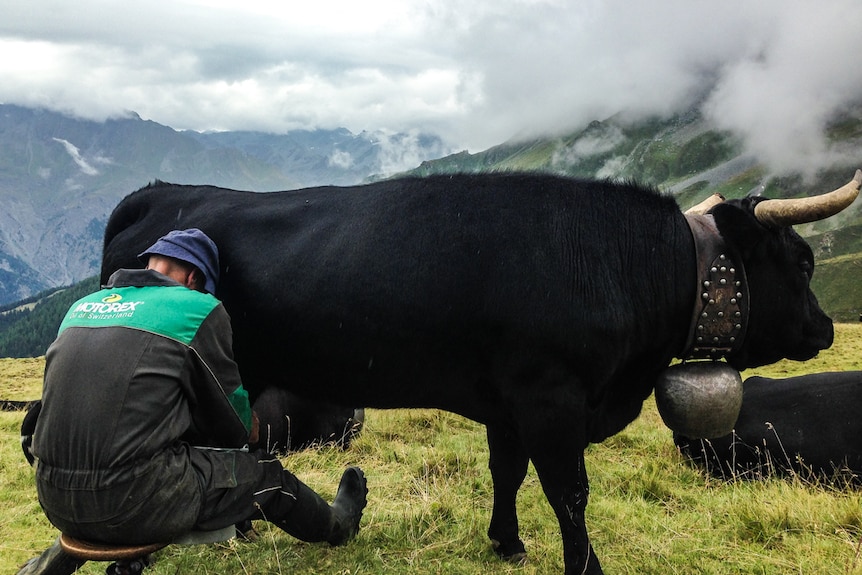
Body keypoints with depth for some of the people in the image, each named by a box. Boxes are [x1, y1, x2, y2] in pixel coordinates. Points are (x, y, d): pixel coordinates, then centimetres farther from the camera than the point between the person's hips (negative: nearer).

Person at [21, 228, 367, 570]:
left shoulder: (82, 306, 14)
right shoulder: (199, 308, -4)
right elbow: (235, 423, 5)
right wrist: (250, 427, 28)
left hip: (55, 504, 7)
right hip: (134, 505, -7)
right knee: (262, 473, 16)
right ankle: (335, 525, 39)